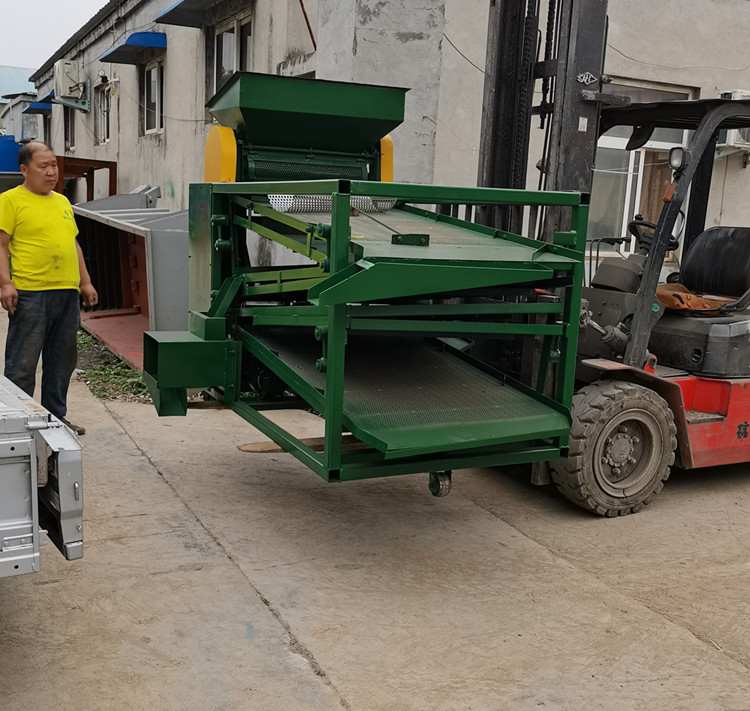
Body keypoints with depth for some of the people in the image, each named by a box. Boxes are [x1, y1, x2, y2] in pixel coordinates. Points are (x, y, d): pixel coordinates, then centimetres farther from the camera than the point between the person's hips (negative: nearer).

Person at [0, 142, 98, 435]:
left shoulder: (62, 201, 19)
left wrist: (85, 282, 18)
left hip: (68, 293, 7)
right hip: (30, 294, -7)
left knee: (62, 360, 12)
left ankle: (56, 416, 23)